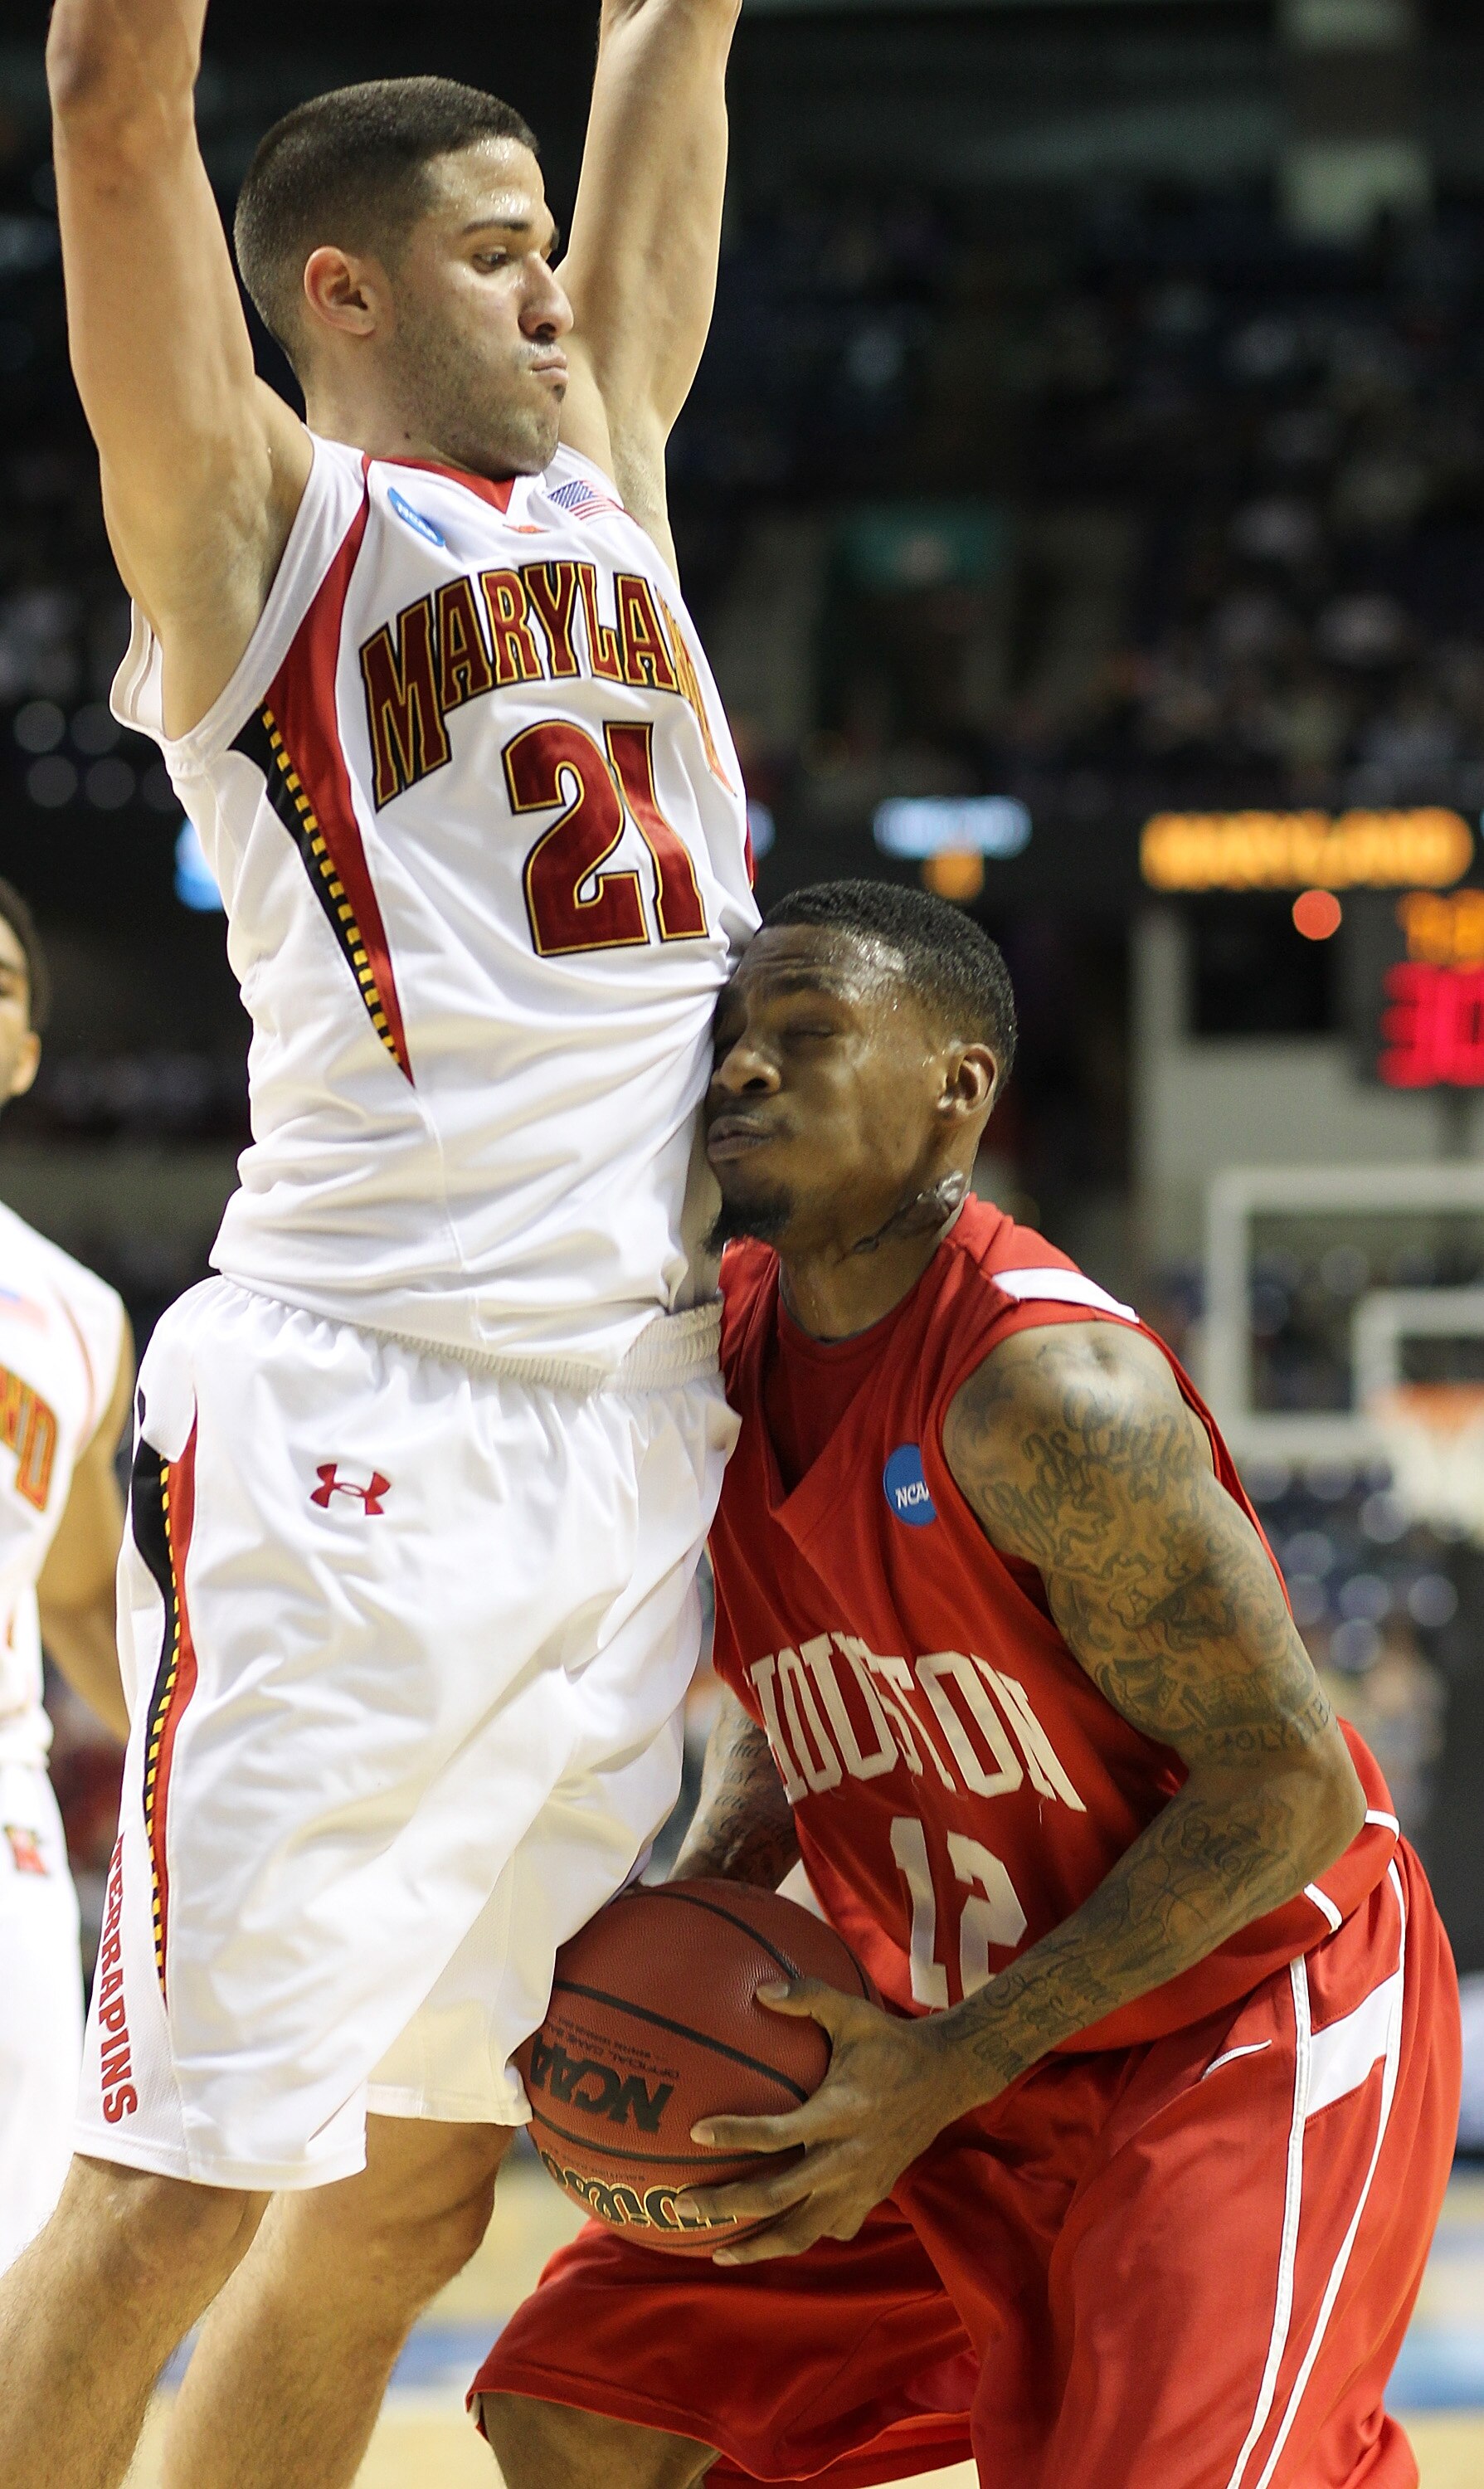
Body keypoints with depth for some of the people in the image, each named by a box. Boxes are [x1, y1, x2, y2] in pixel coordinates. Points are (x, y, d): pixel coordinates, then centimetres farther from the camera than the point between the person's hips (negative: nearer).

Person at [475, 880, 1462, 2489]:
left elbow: (1290, 1785, -24)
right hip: (962, 2049, 8)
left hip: (1249, 2022, -8)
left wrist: (949, 2071, -25)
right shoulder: (723, 1347, -1)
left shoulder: (1048, 1391, -25)